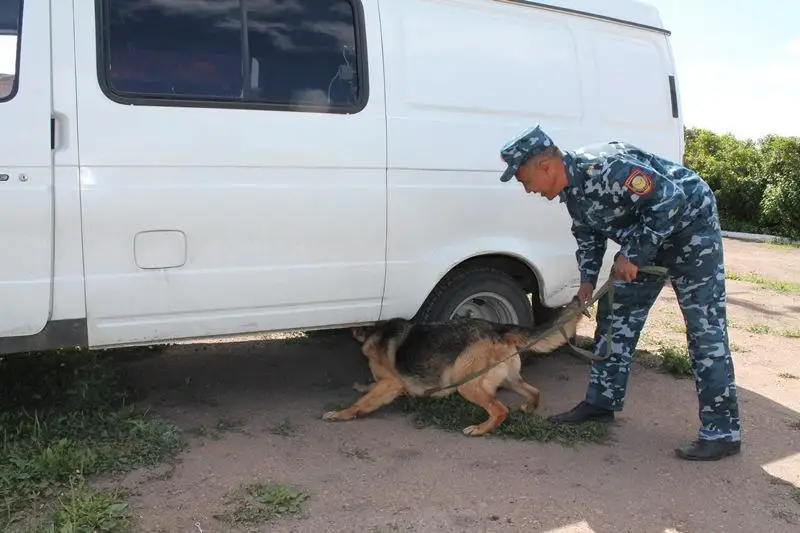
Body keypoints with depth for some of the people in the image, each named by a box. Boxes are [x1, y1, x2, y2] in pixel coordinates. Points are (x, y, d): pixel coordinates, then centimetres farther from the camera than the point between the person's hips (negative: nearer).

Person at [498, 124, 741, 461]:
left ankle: (722, 432, -3)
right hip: (647, 237, 9)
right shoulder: (570, 189, -2)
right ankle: (602, 402, 19)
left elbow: (670, 198, -32)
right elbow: (588, 234, 11)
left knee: (704, 327, -9)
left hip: (690, 222, -9)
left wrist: (634, 255, -28)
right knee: (616, 314, 9)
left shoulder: (605, 168, -32)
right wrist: (588, 279, -1)